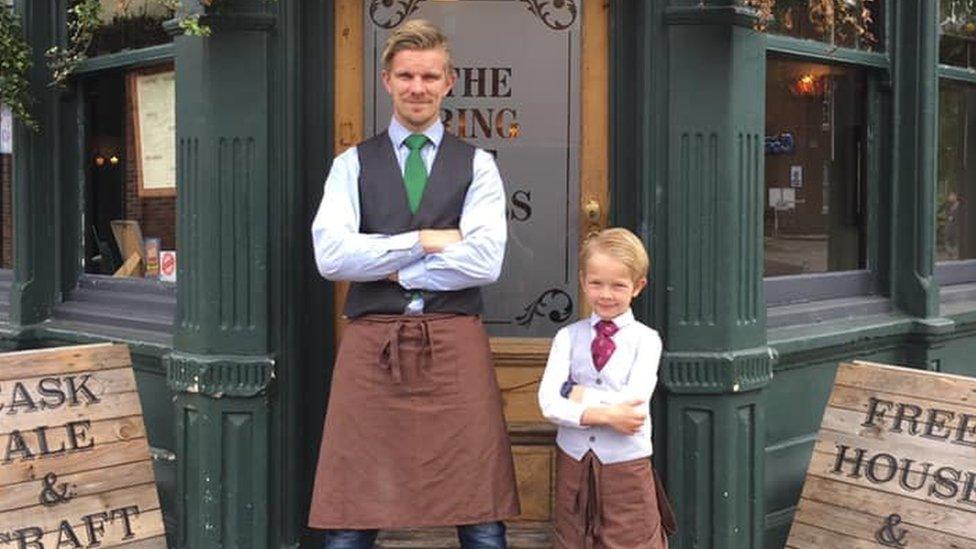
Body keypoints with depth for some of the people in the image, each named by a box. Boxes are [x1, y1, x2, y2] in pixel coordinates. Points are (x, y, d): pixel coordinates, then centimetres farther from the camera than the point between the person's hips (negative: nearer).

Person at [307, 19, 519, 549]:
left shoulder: (477, 165, 10)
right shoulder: (352, 165, 11)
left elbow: (484, 261, -5)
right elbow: (331, 255, -4)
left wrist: (391, 268, -2)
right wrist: (425, 240, -6)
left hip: (455, 345, 0)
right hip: (371, 345, 1)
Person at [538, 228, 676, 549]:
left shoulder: (645, 339, -4)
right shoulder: (568, 336, 1)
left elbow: (634, 404, -16)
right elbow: (548, 404, -10)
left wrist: (579, 394, -11)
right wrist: (605, 414, -20)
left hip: (627, 468, -2)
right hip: (573, 463, 2)